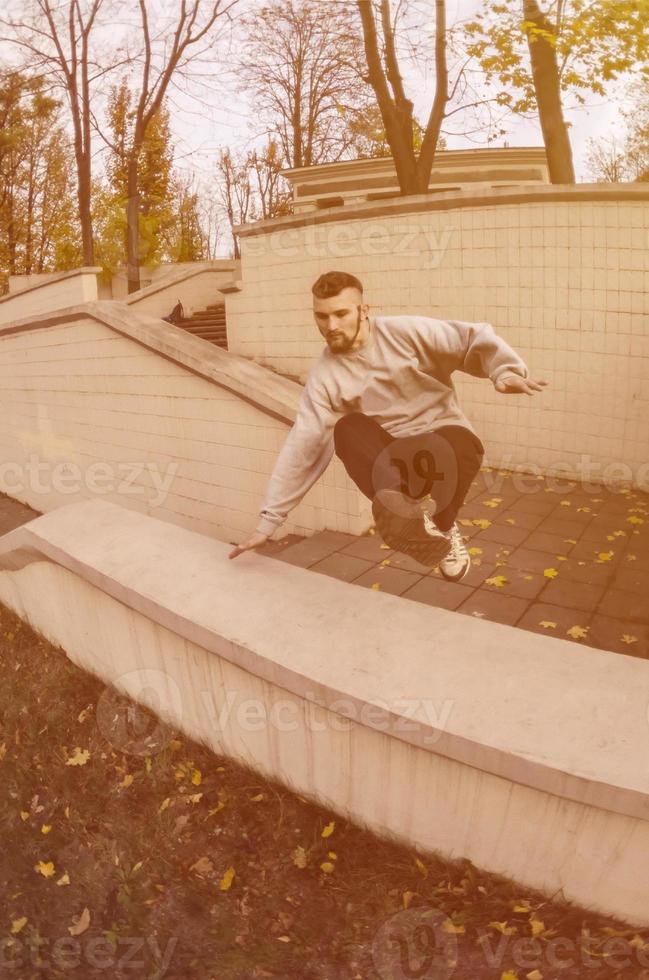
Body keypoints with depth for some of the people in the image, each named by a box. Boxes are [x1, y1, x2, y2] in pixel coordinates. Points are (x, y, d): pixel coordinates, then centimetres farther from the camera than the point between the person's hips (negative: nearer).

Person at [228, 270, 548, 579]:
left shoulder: (406, 332, -9)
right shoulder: (323, 375, -4)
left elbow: (475, 339, -8)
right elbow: (302, 447, -7)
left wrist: (505, 369, -31)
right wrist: (268, 519, -12)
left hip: (447, 440, -1)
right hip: (391, 454, 1)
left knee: (458, 445, -35)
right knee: (346, 430, -26)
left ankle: (442, 526, -8)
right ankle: (406, 504, -36)